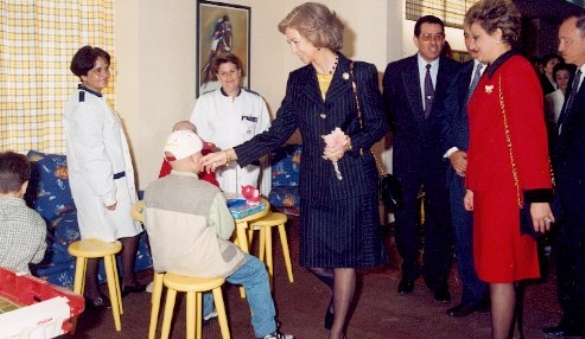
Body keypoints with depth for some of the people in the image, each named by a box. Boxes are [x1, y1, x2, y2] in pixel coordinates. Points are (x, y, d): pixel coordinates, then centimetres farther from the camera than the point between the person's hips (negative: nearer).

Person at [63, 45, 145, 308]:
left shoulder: (93, 100, 11)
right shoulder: (85, 107, -20)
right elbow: (91, 155, -22)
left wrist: (119, 186, 15)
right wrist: (106, 193, -20)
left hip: (115, 179, 10)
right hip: (97, 184, -9)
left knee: (130, 227, 15)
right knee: (97, 237, 3)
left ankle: (128, 280, 29)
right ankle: (90, 292, 19)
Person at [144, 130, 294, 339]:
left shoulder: (151, 189, -10)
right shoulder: (209, 193, -25)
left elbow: (151, 226, 3)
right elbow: (226, 231, -13)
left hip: (166, 262, 6)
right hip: (201, 264, -6)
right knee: (257, 271, 15)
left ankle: (203, 313, 50)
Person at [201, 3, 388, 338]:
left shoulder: (361, 73, -5)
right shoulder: (298, 80, 5)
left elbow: (379, 124, 0)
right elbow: (278, 133, 3)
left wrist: (350, 143, -18)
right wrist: (230, 154, -5)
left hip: (353, 179, -3)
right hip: (315, 182, 4)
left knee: (344, 257, 6)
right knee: (315, 259, 8)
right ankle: (342, 293, 43)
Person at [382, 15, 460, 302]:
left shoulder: (457, 71, 0)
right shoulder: (396, 71, 2)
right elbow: (387, 111, 7)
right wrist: (400, 134, 2)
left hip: (441, 154, 0)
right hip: (406, 154, 1)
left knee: (440, 216, 6)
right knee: (404, 215, 6)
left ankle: (437, 276, 23)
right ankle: (409, 270, 28)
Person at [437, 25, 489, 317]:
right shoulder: (462, 73, 13)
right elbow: (446, 116, 15)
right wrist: (452, 152, 0)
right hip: (461, 167, 6)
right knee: (463, 233, 10)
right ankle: (473, 295, 25)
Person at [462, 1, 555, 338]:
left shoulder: (517, 71, -13)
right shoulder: (492, 74, 15)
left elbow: (532, 137, -19)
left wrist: (539, 195, -21)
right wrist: (472, 186, 16)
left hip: (508, 191, -9)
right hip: (489, 188, 9)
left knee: (500, 273, 0)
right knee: (496, 270, 15)